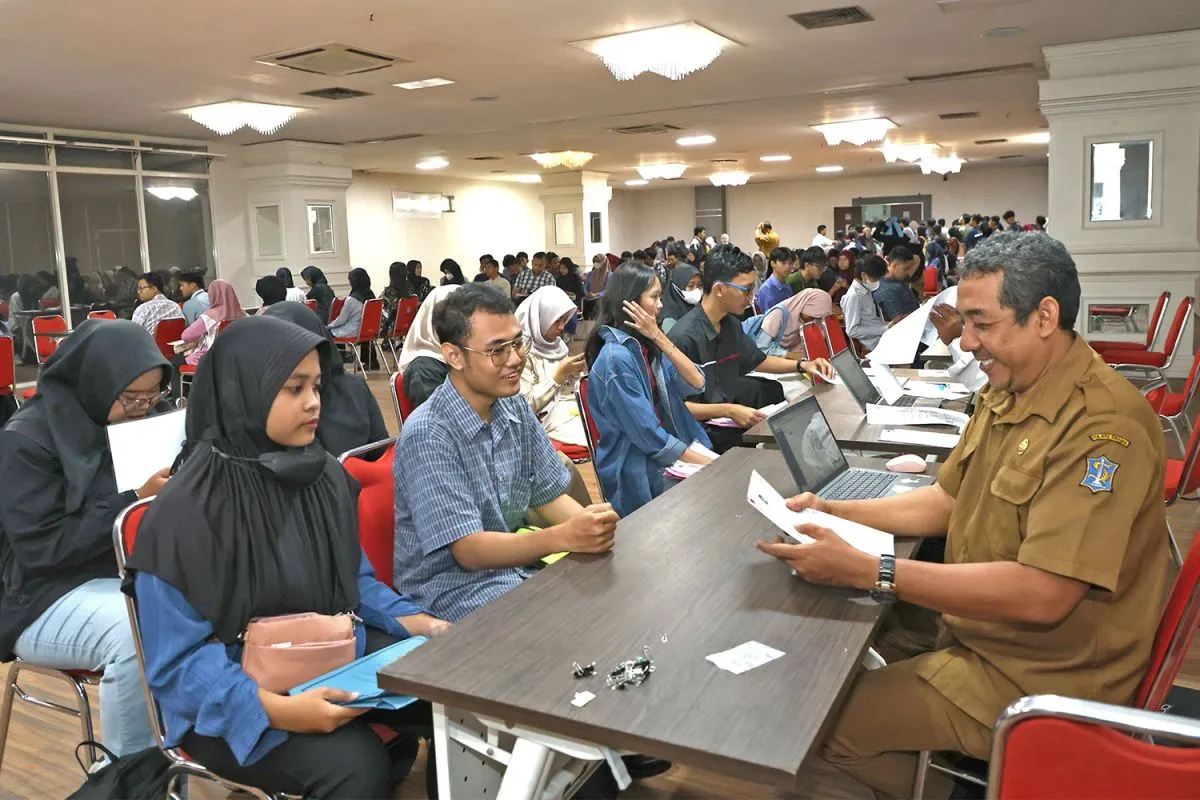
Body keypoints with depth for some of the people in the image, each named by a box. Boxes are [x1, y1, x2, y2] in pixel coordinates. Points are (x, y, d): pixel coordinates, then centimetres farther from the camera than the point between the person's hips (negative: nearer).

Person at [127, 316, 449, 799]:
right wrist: (276, 708, -31)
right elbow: (177, 662, -17)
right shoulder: (187, 512, -19)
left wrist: (414, 620, -5)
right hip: (233, 696, -6)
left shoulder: (324, 475, 0)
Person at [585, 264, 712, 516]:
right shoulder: (616, 357, -20)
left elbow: (696, 384, -4)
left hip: (670, 454, 8)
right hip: (639, 473, -7)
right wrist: (706, 463, -14)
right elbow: (647, 434, -20)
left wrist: (659, 337, -13)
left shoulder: (647, 346, 7)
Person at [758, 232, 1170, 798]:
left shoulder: (1101, 424, -27)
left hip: (1039, 679, -9)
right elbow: (947, 501, 11)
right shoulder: (1005, 394, 4)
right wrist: (833, 513, -3)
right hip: (978, 627, 9)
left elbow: (1041, 595, -32)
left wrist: (866, 571, -33)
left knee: (829, 722, -11)